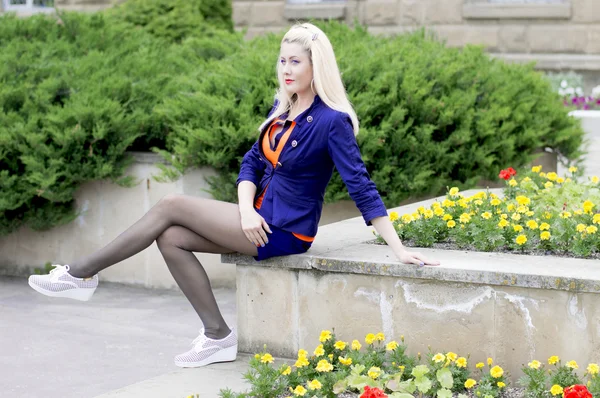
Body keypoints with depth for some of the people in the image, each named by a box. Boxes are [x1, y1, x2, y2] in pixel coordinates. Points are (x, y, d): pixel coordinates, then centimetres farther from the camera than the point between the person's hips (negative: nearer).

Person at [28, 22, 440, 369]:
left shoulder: (332, 121, -18)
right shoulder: (282, 108, 7)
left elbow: (361, 187, -19)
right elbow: (253, 162, 10)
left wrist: (400, 250, -23)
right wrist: (247, 210, -10)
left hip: (285, 234, -8)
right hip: (262, 221, 8)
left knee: (171, 207, -10)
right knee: (171, 238, -5)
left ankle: (82, 274, 1)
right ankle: (218, 336, 0)